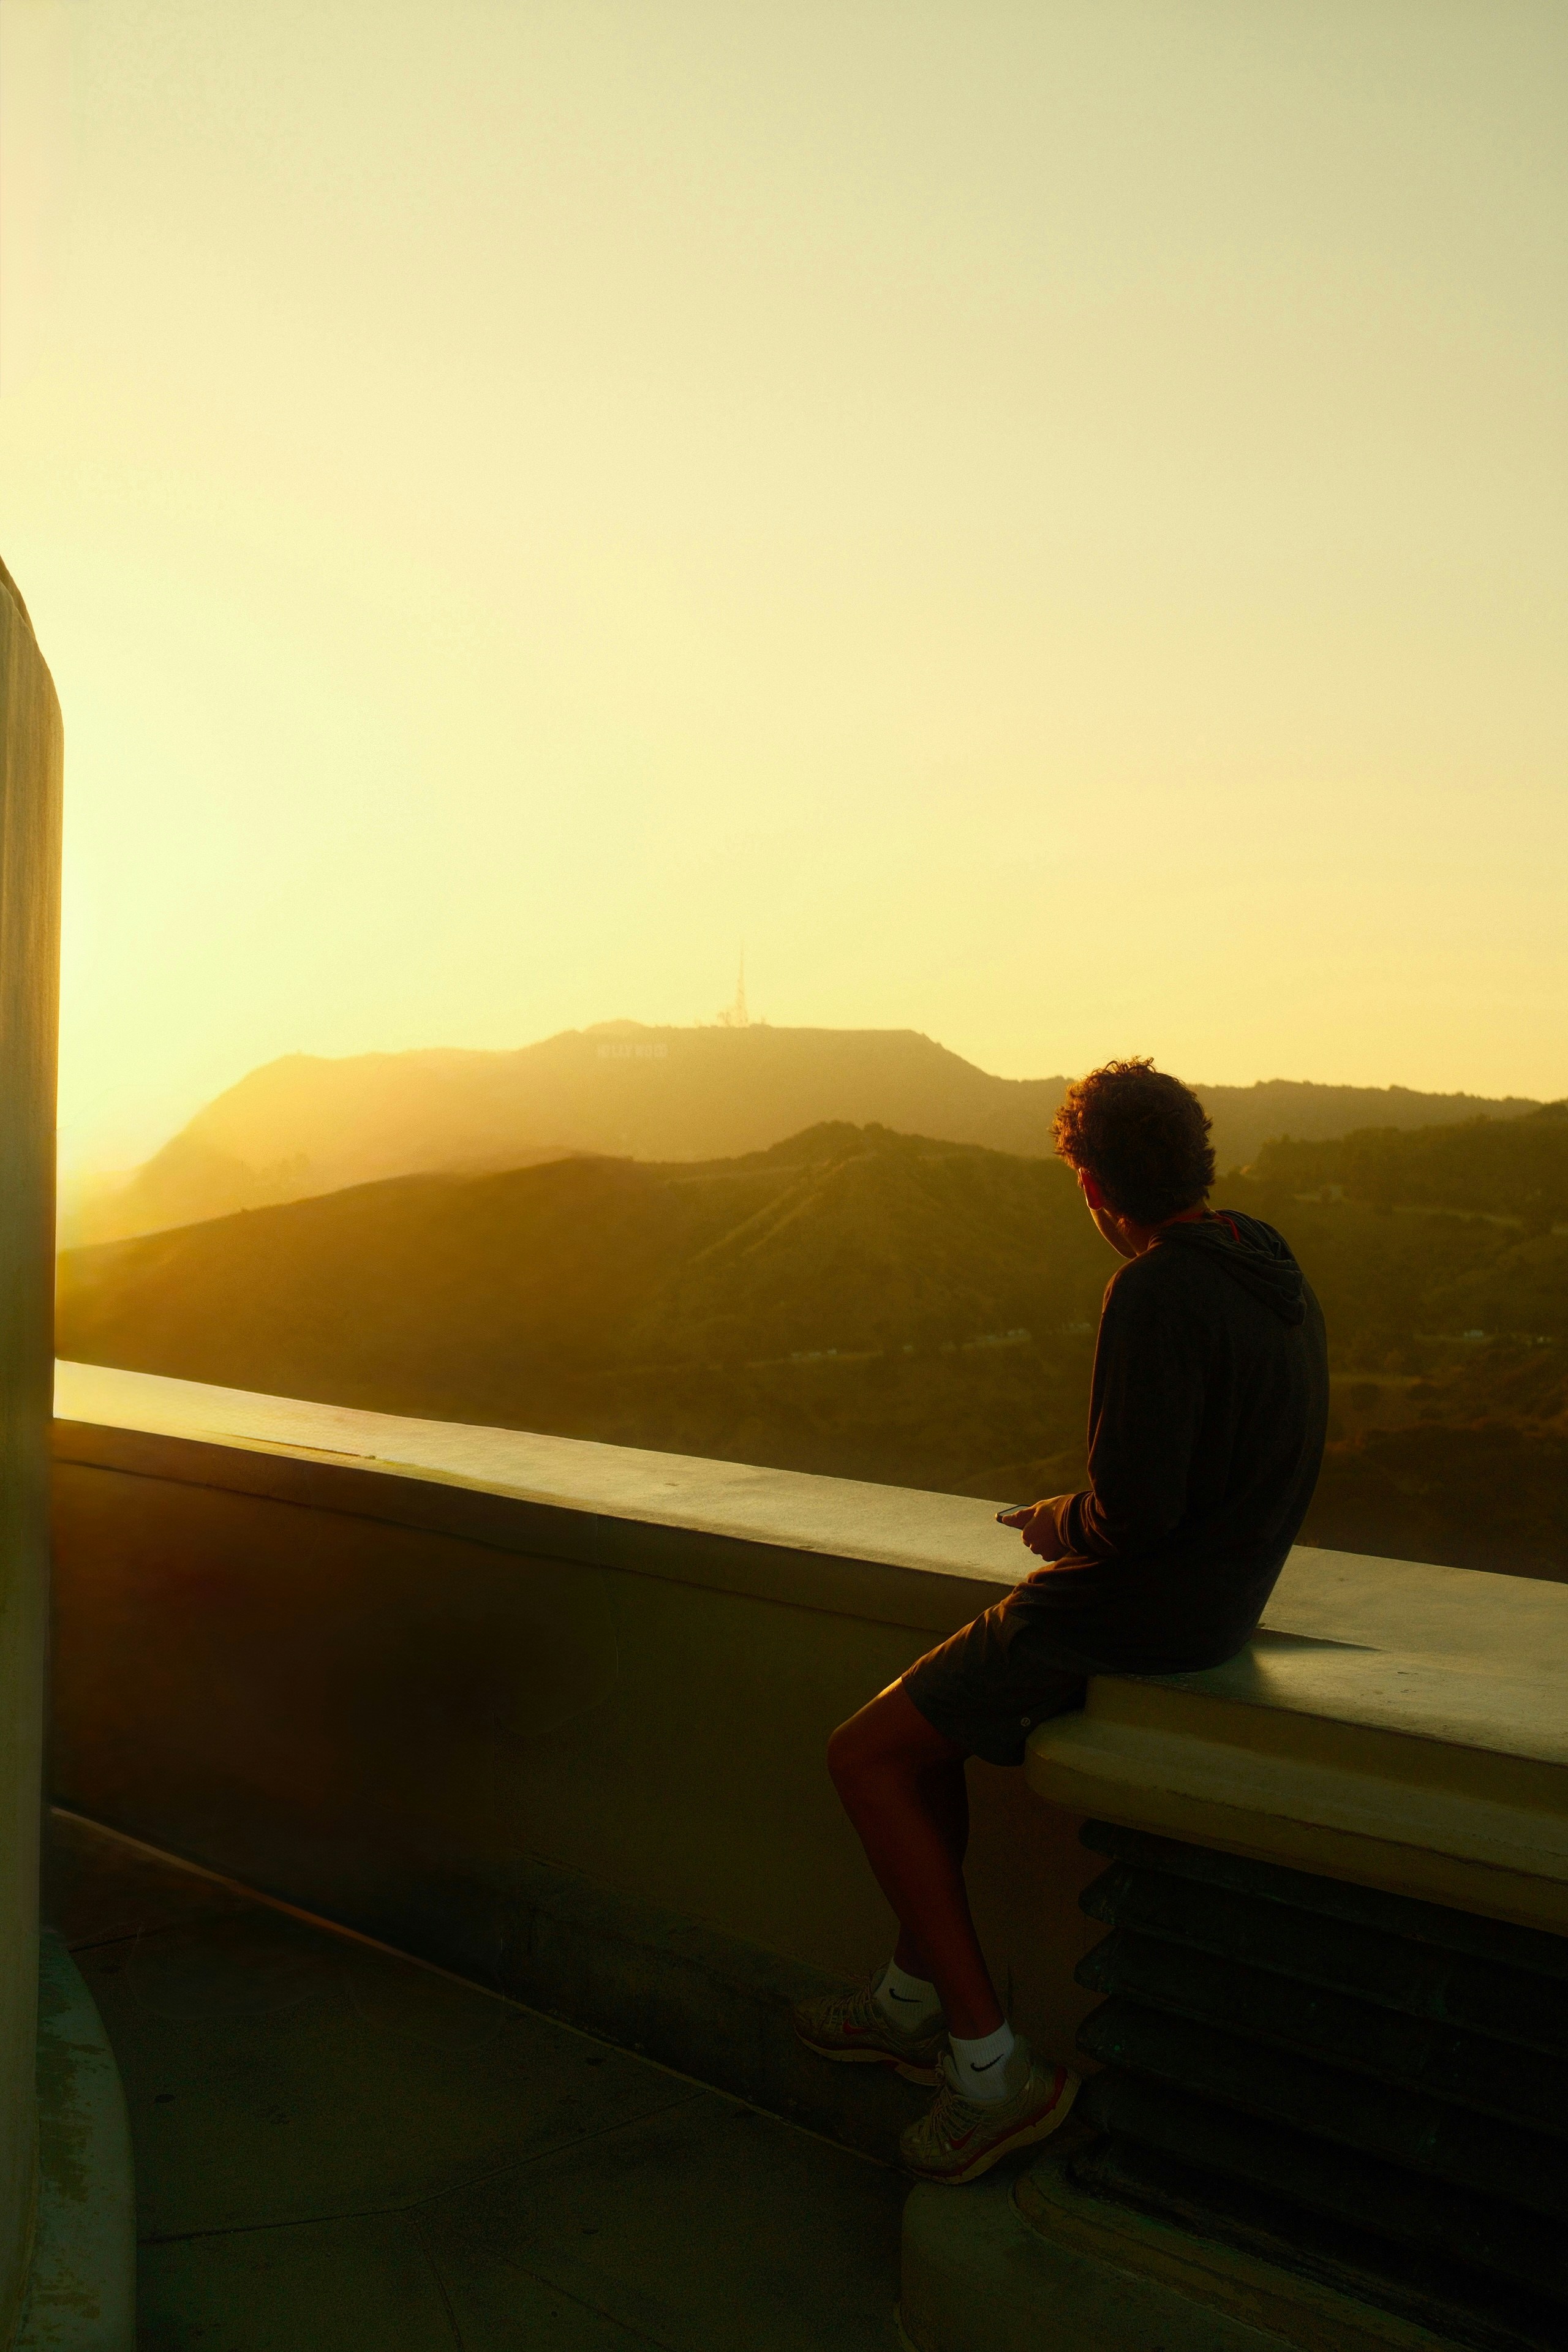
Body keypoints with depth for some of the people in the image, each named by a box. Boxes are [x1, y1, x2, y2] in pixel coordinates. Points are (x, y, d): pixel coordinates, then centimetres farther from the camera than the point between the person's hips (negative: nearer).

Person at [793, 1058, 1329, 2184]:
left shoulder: (1156, 1296, -23)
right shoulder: (1276, 1276, 7)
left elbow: (1134, 1509, -27)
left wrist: (1054, 1523, -4)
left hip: (1139, 1612, -10)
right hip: (1221, 1590, 10)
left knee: (867, 1756, 0)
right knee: (927, 1725, 22)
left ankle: (994, 2066, 3)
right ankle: (916, 1999, 29)